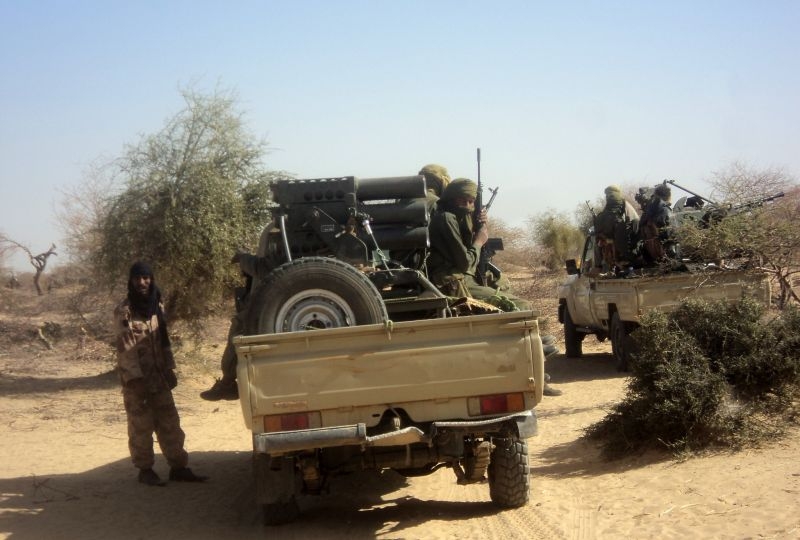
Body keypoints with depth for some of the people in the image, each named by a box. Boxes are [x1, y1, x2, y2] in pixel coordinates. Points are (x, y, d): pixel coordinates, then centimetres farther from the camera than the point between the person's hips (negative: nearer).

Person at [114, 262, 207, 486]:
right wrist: (135, 378, -20)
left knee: (170, 423, 7)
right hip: (136, 378, -6)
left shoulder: (157, 306, 11)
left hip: (159, 376, 6)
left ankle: (178, 467, 13)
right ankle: (145, 470, 11)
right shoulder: (124, 311, -10)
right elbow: (125, 348, -15)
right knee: (141, 427, 2)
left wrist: (170, 370, 10)